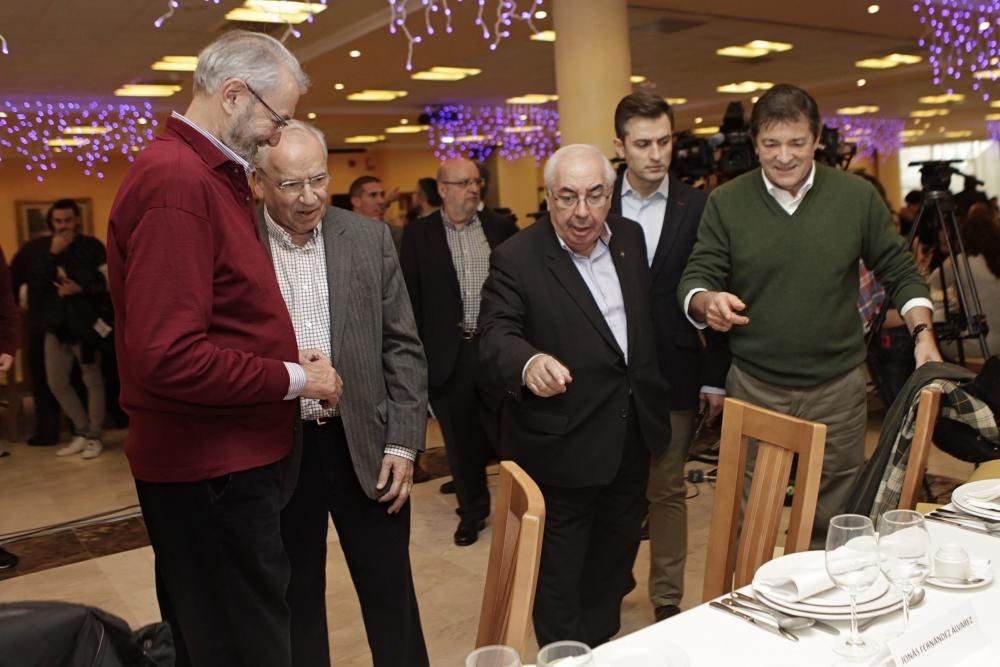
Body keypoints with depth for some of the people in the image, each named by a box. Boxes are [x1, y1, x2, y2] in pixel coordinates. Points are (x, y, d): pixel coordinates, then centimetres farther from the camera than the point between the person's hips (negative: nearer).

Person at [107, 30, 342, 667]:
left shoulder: (210, 175, 13)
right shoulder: (175, 181, -19)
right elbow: (168, 356, -26)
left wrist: (285, 357, 6)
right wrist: (293, 379, -15)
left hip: (226, 456, 10)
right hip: (211, 469, -10)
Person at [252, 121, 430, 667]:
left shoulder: (369, 239, 0)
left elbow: (403, 346, 2)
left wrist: (403, 442, -2)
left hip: (364, 444, 2)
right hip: (275, 451, -1)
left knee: (390, 593, 13)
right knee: (295, 598, 16)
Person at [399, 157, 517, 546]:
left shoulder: (500, 229, 5)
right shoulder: (418, 235, 1)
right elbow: (411, 298, 1)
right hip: (450, 352, 0)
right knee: (462, 439, 11)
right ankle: (472, 510, 28)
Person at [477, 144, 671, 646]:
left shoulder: (631, 238, 2)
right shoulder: (516, 259, -15)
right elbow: (496, 335, -25)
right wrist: (529, 363, -47)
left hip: (632, 437, 6)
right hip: (561, 448, -6)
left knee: (614, 562, 23)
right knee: (560, 574, 10)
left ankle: (604, 649, 44)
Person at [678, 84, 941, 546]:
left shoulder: (858, 197, 0)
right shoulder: (726, 203, -3)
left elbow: (900, 272, 8)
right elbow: (695, 280, -4)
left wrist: (923, 334, -6)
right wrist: (707, 302, -27)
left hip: (838, 386, 1)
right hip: (754, 387, 0)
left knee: (835, 520, 11)